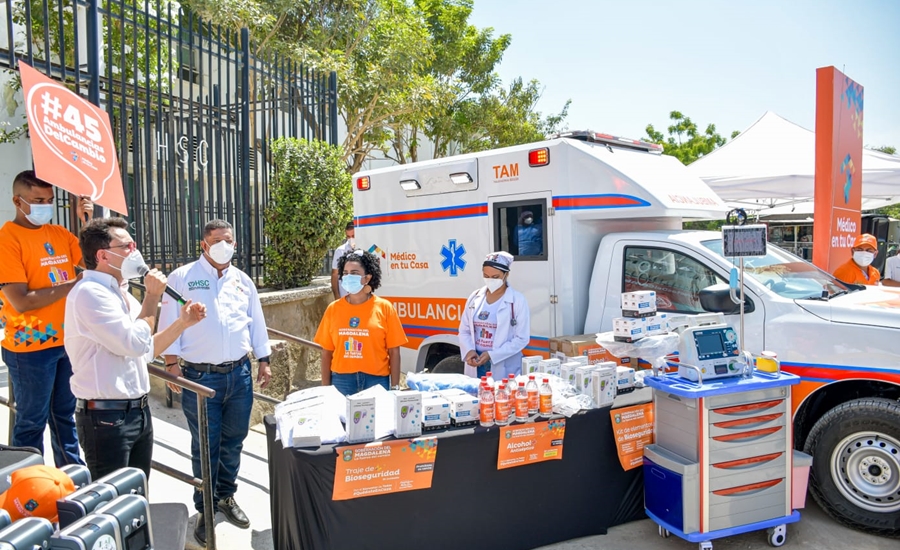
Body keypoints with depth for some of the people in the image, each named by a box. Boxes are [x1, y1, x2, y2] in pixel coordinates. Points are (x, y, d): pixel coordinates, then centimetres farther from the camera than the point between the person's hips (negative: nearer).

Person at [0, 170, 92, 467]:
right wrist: (73, 285, -15)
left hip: (67, 340, 6)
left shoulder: (59, 233, 7)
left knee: (65, 414, 19)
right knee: (32, 422, 7)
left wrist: (87, 220, -2)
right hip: (31, 347, -6)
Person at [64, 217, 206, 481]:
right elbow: (136, 343, -23)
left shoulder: (120, 293, 13)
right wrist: (152, 295, -12)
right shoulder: (90, 293, -16)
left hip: (139, 411, 9)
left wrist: (182, 322, 9)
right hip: (106, 417, -9)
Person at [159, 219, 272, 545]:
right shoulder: (182, 278, -2)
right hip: (200, 376, -4)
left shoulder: (242, 281, 10)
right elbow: (170, 323, -4)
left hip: (240, 374, 4)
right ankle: (205, 509, 21)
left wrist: (264, 361, 12)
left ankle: (226, 497, 32)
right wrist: (171, 364, -9)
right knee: (205, 446, 4)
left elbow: (256, 323, 14)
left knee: (233, 442, 13)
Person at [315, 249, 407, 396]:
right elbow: (326, 352, 7)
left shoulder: (384, 308, -2)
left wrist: (394, 388, -4)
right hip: (341, 381, 2)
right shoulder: (333, 309, 4)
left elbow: (394, 352, -1)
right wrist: (326, 388, 3)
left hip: (376, 381, -1)